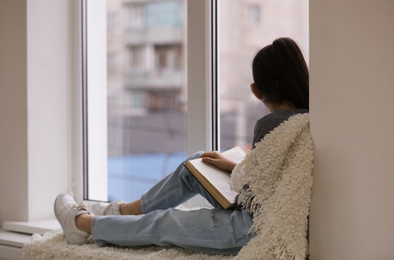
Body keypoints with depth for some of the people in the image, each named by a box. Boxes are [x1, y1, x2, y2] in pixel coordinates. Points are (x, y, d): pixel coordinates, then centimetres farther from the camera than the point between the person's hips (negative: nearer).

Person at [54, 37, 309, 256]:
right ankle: (127, 210, 37)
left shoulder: (269, 124, -25)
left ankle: (84, 223, 34)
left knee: (162, 224, 11)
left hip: (254, 228, -8)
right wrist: (233, 165, 13)